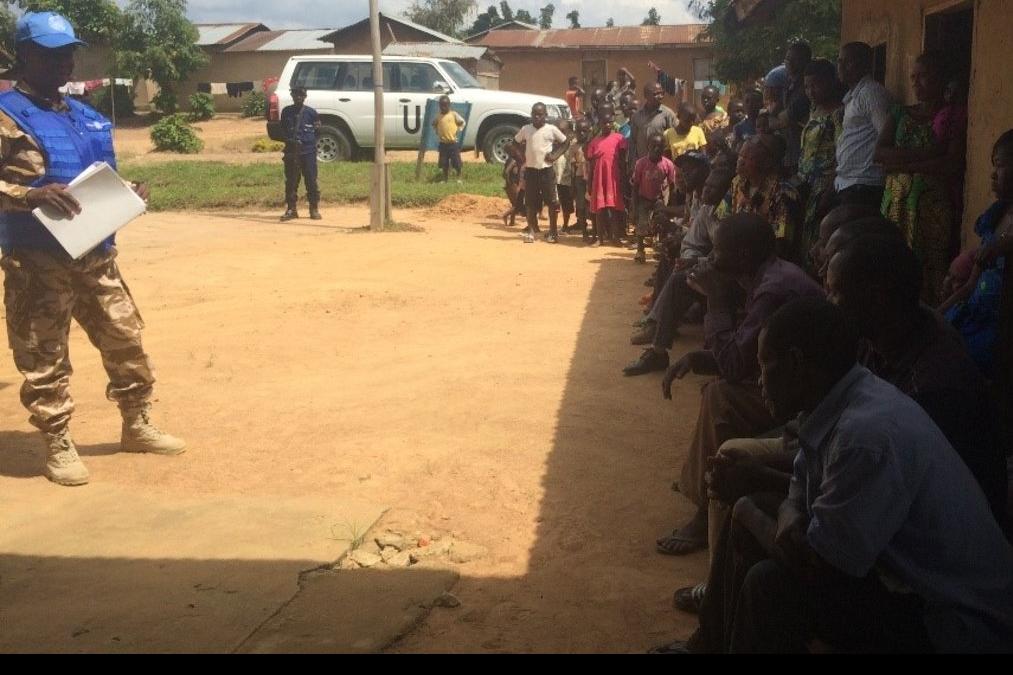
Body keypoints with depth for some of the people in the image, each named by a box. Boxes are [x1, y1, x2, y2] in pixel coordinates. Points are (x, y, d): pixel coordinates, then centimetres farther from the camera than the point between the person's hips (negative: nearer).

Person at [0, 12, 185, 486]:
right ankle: (58, 446, 14)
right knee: (44, 357, 2)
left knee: (125, 338, 13)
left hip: (95, 255, 7)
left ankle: (137, 426, 29)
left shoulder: (86, 117, 16)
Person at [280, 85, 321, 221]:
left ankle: (314, 209, 7)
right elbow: (283, 129, 15)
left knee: (311, 180, -1)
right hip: (291, 151, 2)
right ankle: (291, 209, 12)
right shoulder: (286, 112, 7)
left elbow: (317, 131, 10)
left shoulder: (311, 112, 1)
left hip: (308, 150, -2)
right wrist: (288, 139, 1)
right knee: (291, 181, 5)